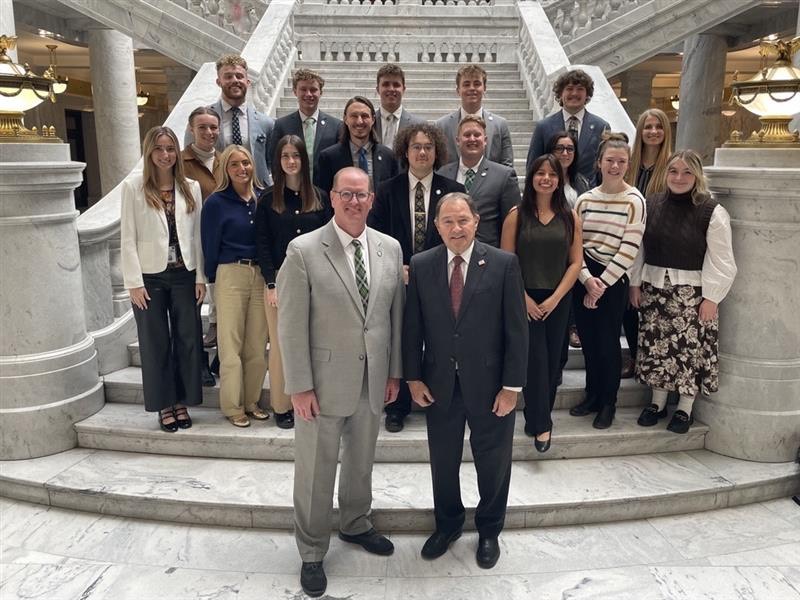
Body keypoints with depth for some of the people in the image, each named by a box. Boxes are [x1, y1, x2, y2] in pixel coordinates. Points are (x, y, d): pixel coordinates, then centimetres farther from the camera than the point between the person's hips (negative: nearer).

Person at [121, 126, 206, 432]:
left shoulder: (191, 187, 5)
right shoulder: (133, 186, -2)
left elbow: (196, 235, 5)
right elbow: (127, 238, -4)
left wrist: (200, 277, 1)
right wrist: (134, 282, -9)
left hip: (184, 275, 2)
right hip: (150, 276, -2)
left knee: (188, 340, 6)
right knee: (156, 343, 8)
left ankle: (182, 402, 21)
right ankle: (164, 406, 21)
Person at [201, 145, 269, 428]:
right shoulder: (216, 202, -3)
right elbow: (210, 245, 0)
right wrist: (212, 278, 2)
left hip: (261, 275, 4)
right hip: (231, 275, -3)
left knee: (257, 344, 8)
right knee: (231, 344, 3)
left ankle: (252, 401, 21)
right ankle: (232, 406, 14)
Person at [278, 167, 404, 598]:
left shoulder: (390, 248, 2)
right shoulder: (303, 251, -12)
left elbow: (395, 314, 8)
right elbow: (291, 324, -12)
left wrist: (394, 371, 8)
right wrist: (300, 386, -12)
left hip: (373, 381, 4)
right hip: (324, 381, -4)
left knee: (361, 460, 22)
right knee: (315, 470, 10)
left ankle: (355, 525, 46)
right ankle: (312, 552, 31)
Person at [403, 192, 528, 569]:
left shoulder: (504, 264, -9)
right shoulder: (421, 265, -2)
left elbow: (516, 329, -8)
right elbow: (412, 326, 2)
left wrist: (512, 385, -9)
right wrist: (413, 377, -2)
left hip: (488, 382, -1)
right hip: (439, 382, 2)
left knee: (493, 460, 15)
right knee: (443, 459, 17)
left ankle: (489, 530, 40)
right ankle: (447, 524, 42)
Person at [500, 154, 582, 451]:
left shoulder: (570, 217, 4)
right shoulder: (517, 214, -2)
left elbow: (576, 262, 2)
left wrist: (555, 298, -7)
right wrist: (524, 298, -10)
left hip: (559, 300, 3)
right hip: (525, 300, -2)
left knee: (552, 360, 8)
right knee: (535, 359, -4)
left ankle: (538, 417, 26)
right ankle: (541, 423, 7)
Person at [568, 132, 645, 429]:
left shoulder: (634, 201, -7)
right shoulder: (585, 199, 5)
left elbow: (629, 250, -11)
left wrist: (601, 283, -12)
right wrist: (586, 278, -11)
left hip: (613, 280, -4)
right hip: (584, 278, 4)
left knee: (608, 341, 4)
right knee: (587, 338, 11)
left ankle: (608, 403, 22)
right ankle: (592, 395, 29)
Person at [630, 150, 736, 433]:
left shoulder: (712, 212, -9)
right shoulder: (650, 204, 2)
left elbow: (720, 261, -8)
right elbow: (638, 248, 8)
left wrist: (711, 297, -10)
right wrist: (635, 284, 6)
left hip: (692, 293, -3)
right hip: (654, 288, 4)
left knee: (689, 348, 3)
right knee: (655, 346, 10)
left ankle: (685, 407, 20)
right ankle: (658, 402, 27)